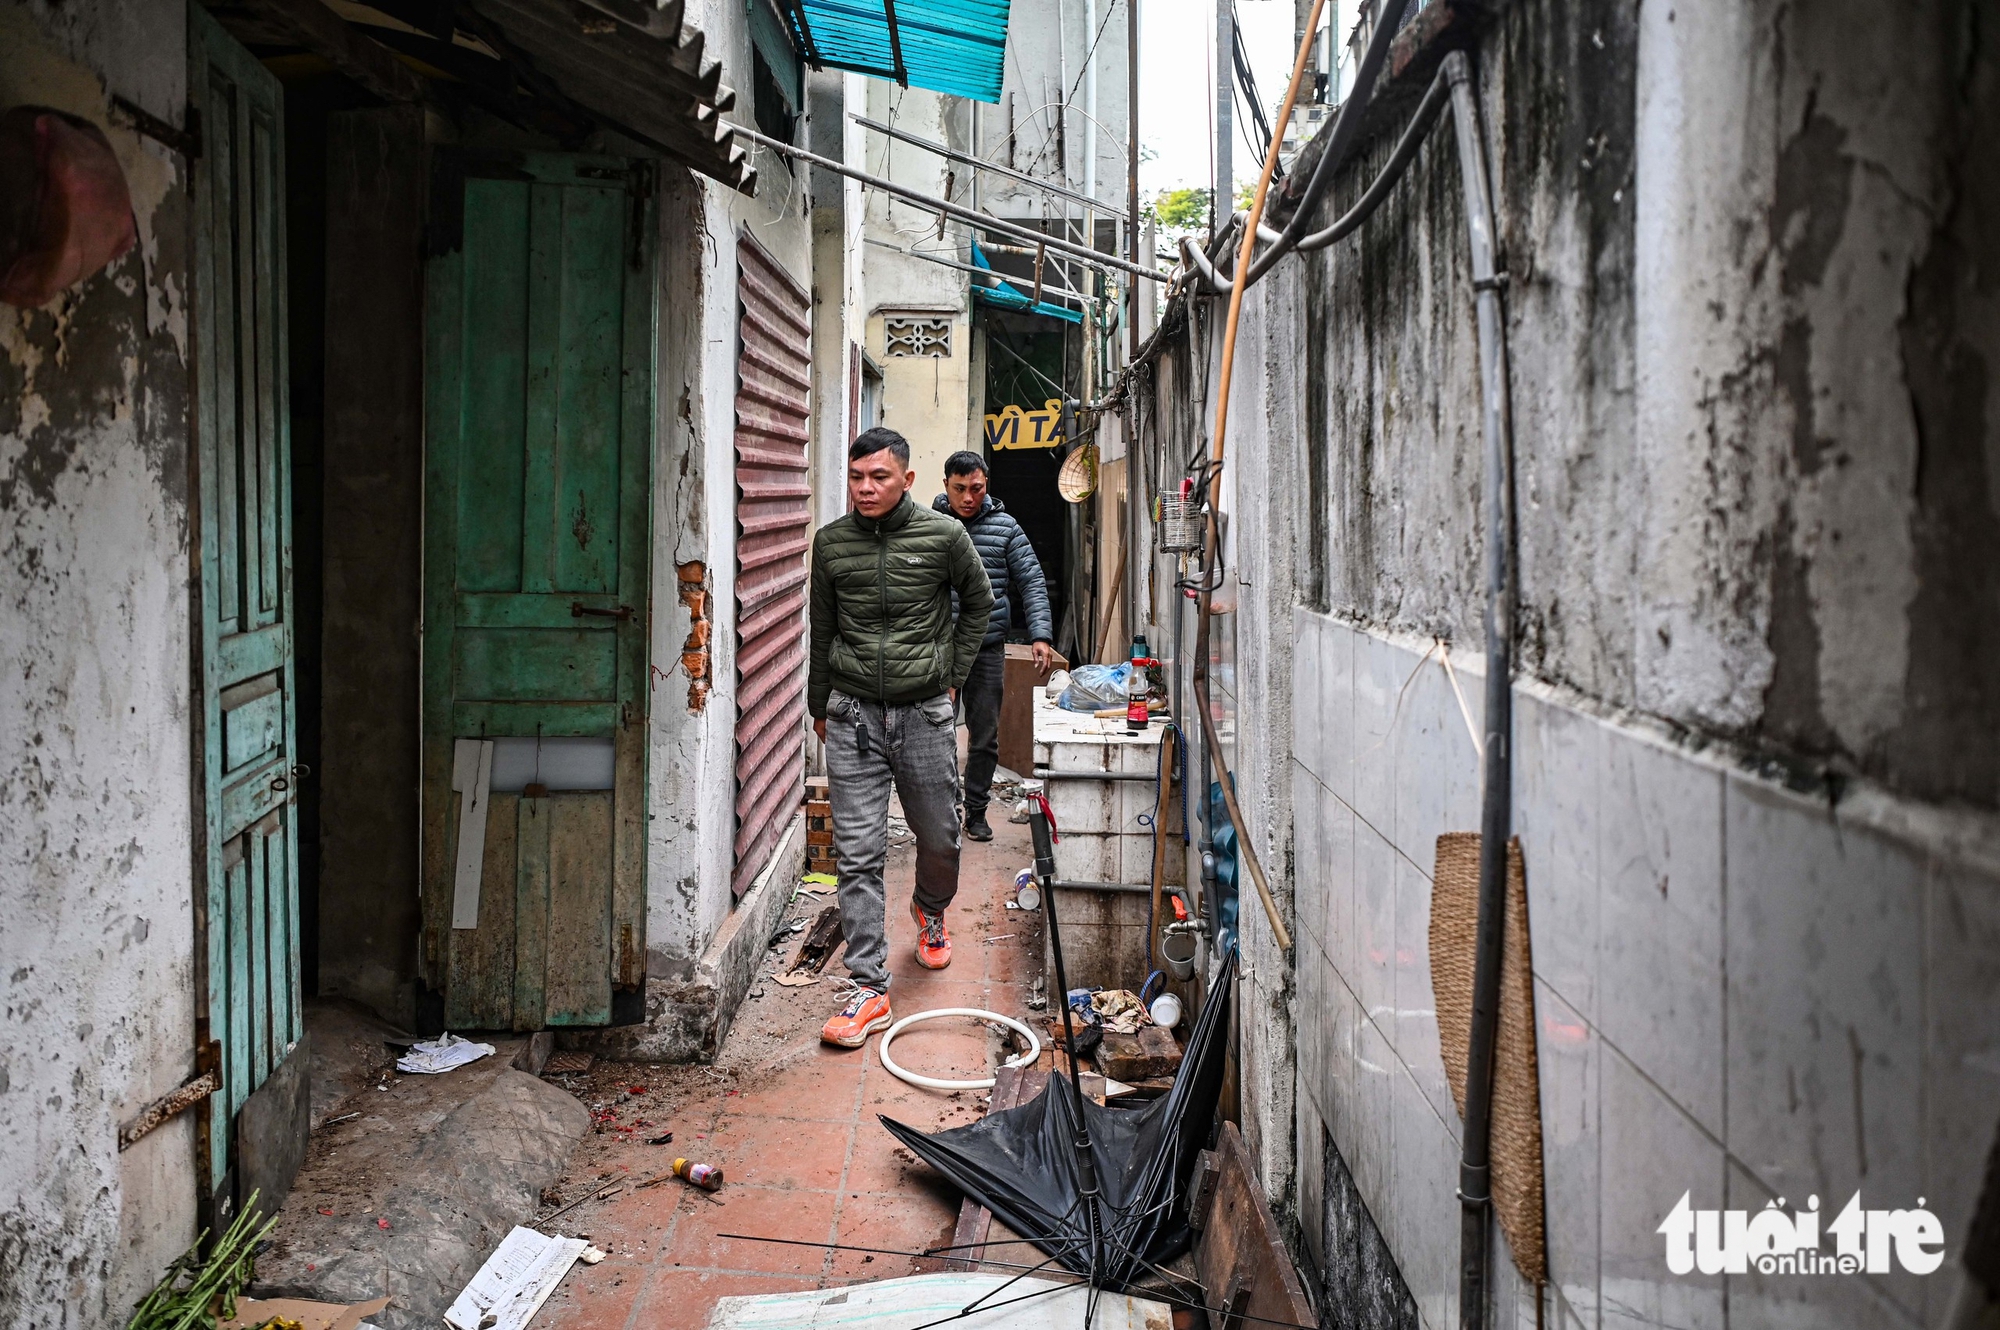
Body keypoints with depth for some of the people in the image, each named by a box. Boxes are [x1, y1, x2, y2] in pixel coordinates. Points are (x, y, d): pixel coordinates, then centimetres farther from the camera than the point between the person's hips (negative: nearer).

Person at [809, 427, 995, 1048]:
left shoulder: (944, 535, -3)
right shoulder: (830, 542, 3)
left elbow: (979, 603, 13)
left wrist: (953, 674, 8)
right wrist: (819, 707, 17)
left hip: (925, 713, 0)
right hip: (852, 716, 1)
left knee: (939, 840, 13)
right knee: (858, 856, -3)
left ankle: (930, 913, 47)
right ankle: (870, 990, 4)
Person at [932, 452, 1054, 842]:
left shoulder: (1006, 527, 3)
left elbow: (1032, 582, 3)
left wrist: (1041, 635, -9)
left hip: (988, 648, 1)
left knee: (985, 736, 8)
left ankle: (976, 810, 22)